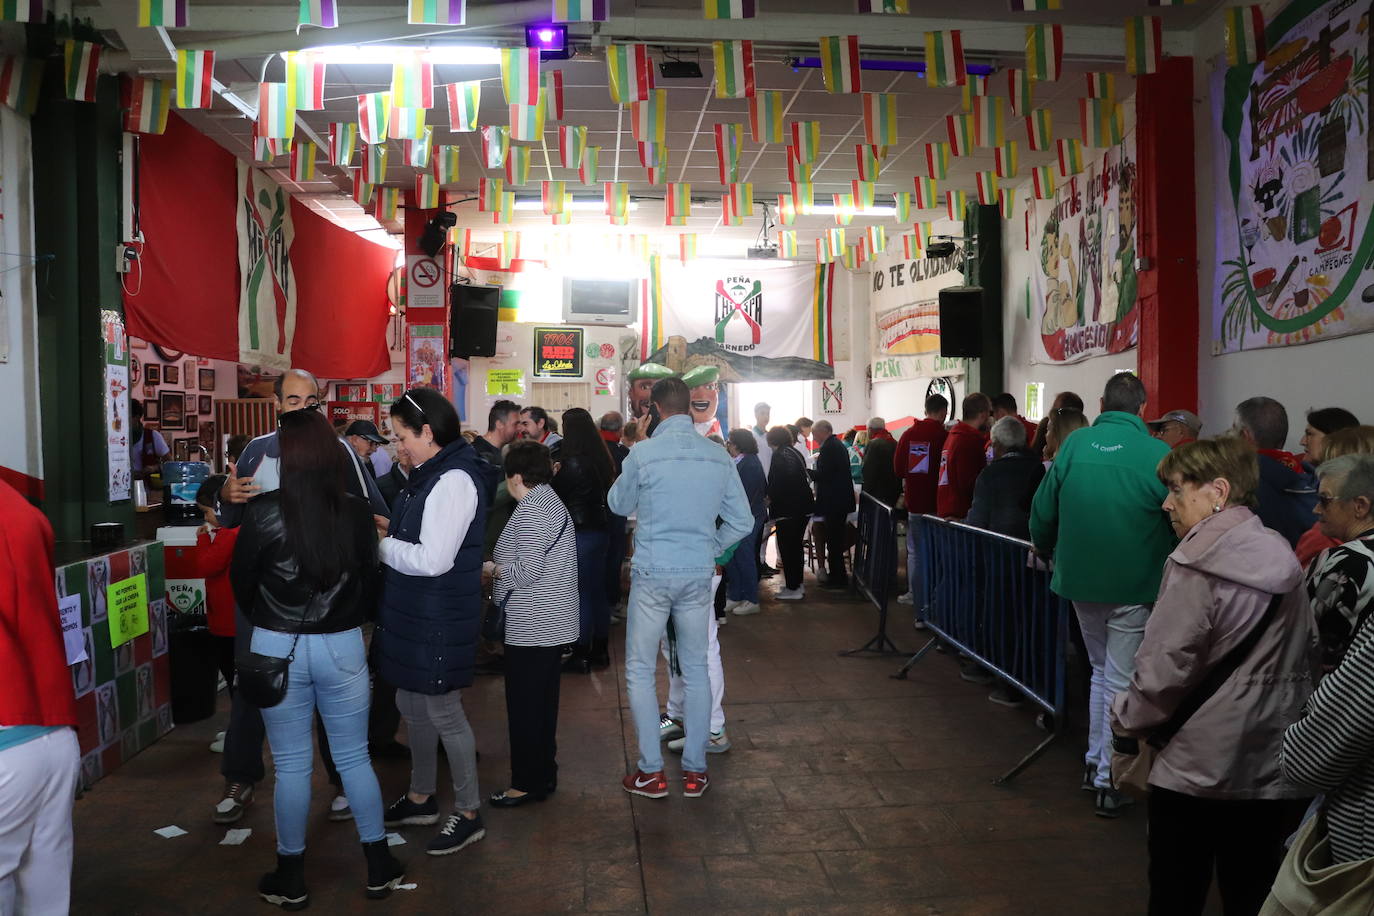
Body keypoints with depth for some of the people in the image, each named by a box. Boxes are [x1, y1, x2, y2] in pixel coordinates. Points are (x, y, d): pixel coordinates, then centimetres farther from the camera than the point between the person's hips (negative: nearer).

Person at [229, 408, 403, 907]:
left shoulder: (262, 513, -12)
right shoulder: (358, 512, -7)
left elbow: (241, 584, 1)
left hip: (277, 648, -1)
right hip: (343, 646, 2)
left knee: (291, 765, 10)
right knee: (354, 757, 14)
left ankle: (291, 877, 24)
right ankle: (379, 866, 23)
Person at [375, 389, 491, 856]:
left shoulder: (454, 481, -22)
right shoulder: (431, 475, 9)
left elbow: (433, 559, -26)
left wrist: (381, 546, -13)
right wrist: (390, 528, 4)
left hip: (439, 620, -10)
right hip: (414, 613, 10)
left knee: (443, 713, 3)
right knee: (413, 707, 20)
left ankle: (468, 813, 19)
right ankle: (421, 798, 38)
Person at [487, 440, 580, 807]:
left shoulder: (531, 509, -18)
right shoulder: (551, 500, 14)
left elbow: (526, 571, -23)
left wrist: (494, 569, -7)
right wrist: (504, 566, 10)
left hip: (531, 627, -10)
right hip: (552, 624, 10)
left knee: (524, 707, 1)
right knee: (543, 703, 17)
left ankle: (528, 783, 10)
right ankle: (545, 773, 27)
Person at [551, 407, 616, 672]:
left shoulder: (573, 461, -17)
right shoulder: (601, 457, 6)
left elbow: (556, 494, -9)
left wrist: (554, 472, 8)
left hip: (579, 532, -8)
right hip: (600, 529, 8)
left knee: (580, 593, 0)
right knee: (598, 590, 14)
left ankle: (581, 655, 6)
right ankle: (600, 650, 23)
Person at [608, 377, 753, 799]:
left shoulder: (643, 453, -12)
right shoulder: (719, 456, -1)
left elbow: (619, 505, 6)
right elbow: (742, 521, 4)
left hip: (652, 574, -3)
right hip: (699, 575, 4)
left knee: (639, 670, 9)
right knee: (695, 671, 13)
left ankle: (651, 772, 13)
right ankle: (695, 771, 20)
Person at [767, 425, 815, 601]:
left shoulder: (779, 456, -14)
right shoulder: (796, 453, 11)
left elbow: (773, 483, -17)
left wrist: (770, 498, 3)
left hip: (787, 509, -8)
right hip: (804, 506, 8)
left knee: (787, 548, -1)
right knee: (796, 545, 17)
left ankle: (792, 588, 2)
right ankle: (797, 584, 25)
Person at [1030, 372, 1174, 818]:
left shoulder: (1074, 444, -4)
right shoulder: (1159, 455, -14)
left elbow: (1042, 512, 2)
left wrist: (1049, 551, 20)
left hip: (1080, 580, 4)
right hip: (1133, 586, -4)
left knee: (1101, 670, 22)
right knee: (1120, 681, 8)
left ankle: (1094, 762, 31)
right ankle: (1108, 780, 15)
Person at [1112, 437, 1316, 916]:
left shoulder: (1197, 566, -17)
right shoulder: (1283, 560, 4)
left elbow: (1163, 670, -16)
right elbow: (1307, 659, 12)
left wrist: (1127, 719, 1)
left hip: (1197, 769, -6)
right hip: (1275, 771, 6)